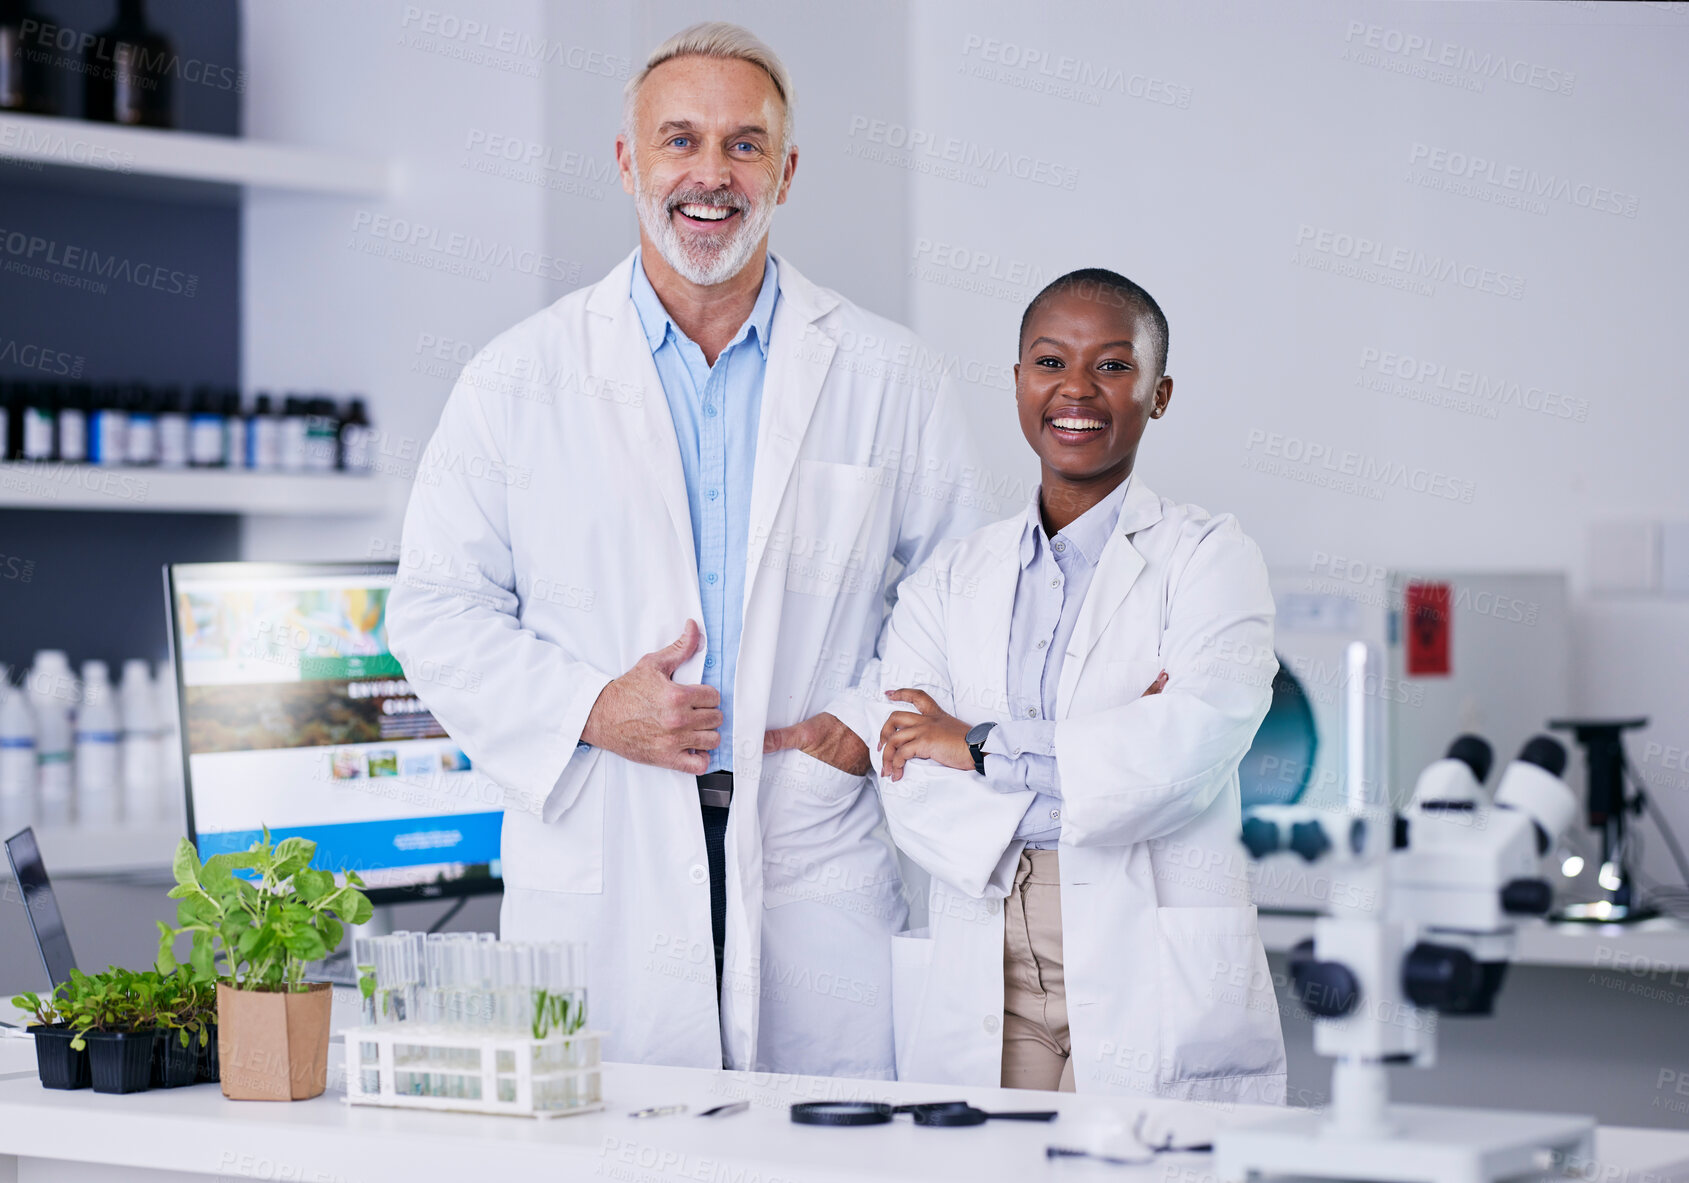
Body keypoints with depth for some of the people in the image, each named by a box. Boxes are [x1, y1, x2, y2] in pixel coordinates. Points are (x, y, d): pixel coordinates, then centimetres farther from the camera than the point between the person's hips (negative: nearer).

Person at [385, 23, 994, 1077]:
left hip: (820, 888, 1)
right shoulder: (519, 380, 6)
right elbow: (438, 608, 6)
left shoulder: (885, 378, 8)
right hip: (600, 884, 0)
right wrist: (589, 710, -8)